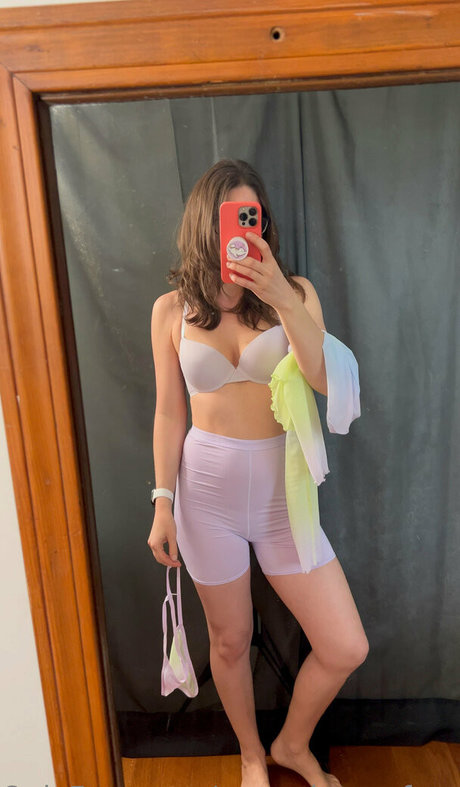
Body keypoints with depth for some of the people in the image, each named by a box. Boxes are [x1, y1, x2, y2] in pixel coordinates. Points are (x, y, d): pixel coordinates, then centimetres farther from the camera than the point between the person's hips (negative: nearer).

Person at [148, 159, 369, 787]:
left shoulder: (295, 293, -1)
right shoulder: (172, 309, -1)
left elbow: (326, 382, -15)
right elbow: (170, 413, 1)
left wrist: (282, 300, -25)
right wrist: (163, 504, 0)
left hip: (281, 487, 1)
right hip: (207, 488, 0)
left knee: (346, 649, 4)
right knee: (230, 640, 16)